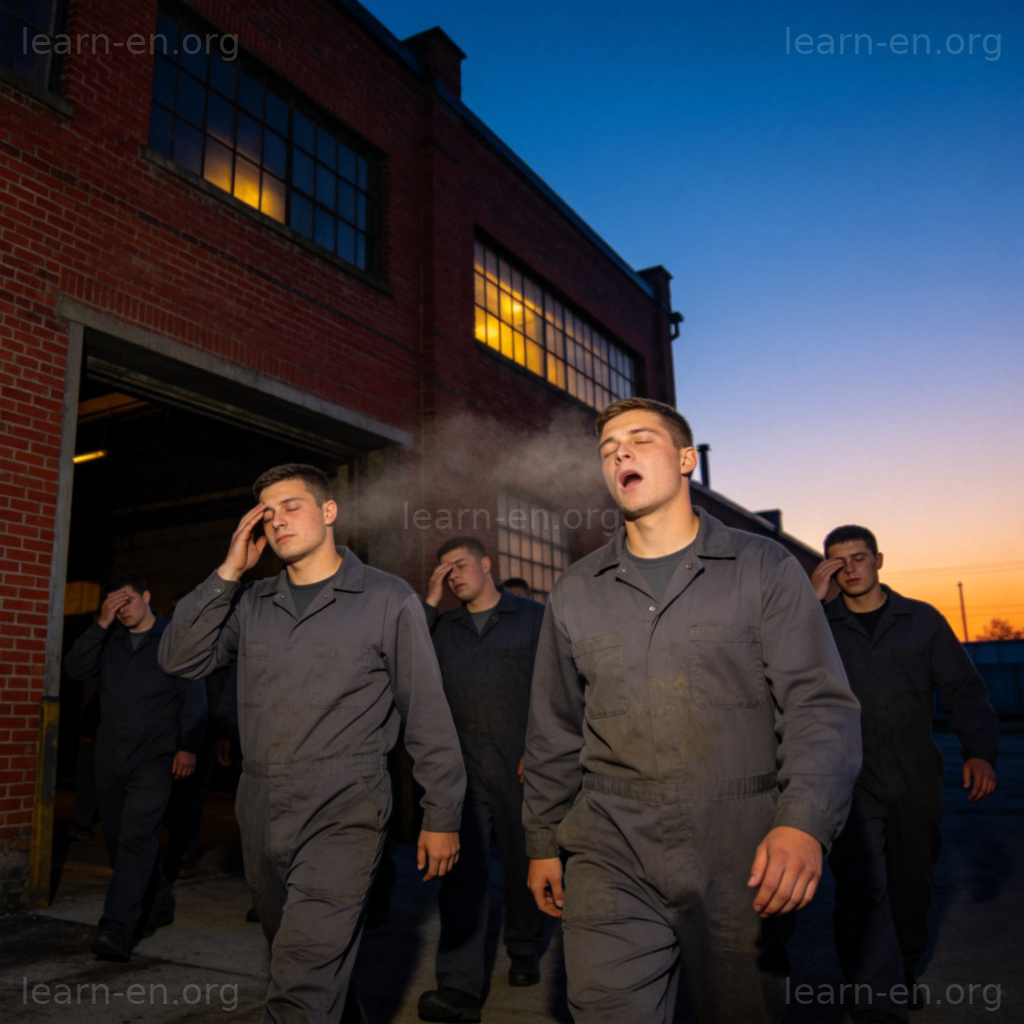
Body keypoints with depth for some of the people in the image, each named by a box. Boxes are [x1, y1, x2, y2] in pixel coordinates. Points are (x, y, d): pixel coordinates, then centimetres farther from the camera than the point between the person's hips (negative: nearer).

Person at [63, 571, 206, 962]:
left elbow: (193, 697, -4)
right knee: (117, 838, 13)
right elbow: (74, 667, -1)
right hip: (111, 755, 6)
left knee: (136, 838, -15)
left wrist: (187, 747, -13)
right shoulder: (110, 641, 14)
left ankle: (117, 929, -17)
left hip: (153, 758, -6)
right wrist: (102, 623, -7)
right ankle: (158, 905, 31)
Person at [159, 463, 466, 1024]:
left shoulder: (388, 600, -2)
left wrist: (442, 817, -3)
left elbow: (428, 714, -2)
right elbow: (179, 657, 1)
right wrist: (229, 571, -3)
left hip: (342, 815, -5)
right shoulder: (250, 603, 11)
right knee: (290, 955, 21)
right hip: (260, 814, 6)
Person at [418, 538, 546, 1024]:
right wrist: (430, 601, -5)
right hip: (463, 769, 2)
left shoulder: (533, 618, 3)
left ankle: (524, 953, 35)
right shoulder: (443, 626, 12)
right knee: (462, 871, -4)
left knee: (522, 865, 13)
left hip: (520, 768, -1)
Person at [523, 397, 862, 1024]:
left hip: (741, 855, -1)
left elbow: (820, 705, -7)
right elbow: (553, 733, 14)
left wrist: (804, 821, -21)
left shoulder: (765, 568, 0)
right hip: (611, 857, 2)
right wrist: (543, 842, 14)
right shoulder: (576, 592, 9)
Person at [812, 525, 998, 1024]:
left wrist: (979, 751, -7)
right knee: (862, 890, -14)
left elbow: (962, 688, 7)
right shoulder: (819, 624, 5)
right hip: (850, 782, -2)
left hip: (915, 782, 3)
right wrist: (812, 598, -15)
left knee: (912, 886, 15)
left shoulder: (922, 619, 8)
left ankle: (903, 978, 37)